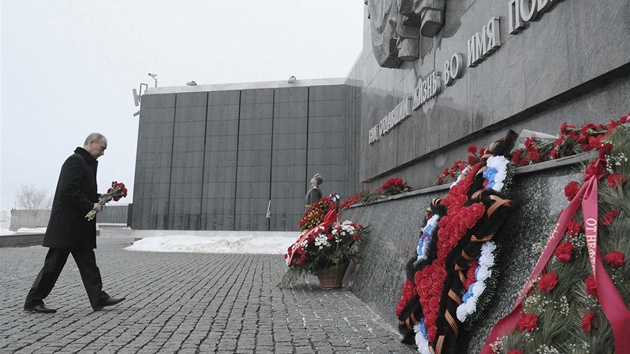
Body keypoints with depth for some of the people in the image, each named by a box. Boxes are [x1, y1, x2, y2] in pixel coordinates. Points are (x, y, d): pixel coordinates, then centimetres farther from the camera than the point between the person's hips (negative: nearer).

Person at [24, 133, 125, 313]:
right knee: (54, 263, 0)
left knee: (88, 263, 7)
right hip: (67, 225, -10)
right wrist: (90, 206, -17)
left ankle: (99, 298, 9)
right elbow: (69, 190, -23)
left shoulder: (87, 163, 19)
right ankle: (33, 301, 13)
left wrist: (99, 198, 7)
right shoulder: (75, 161, -12)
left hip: (80, 227, 10)